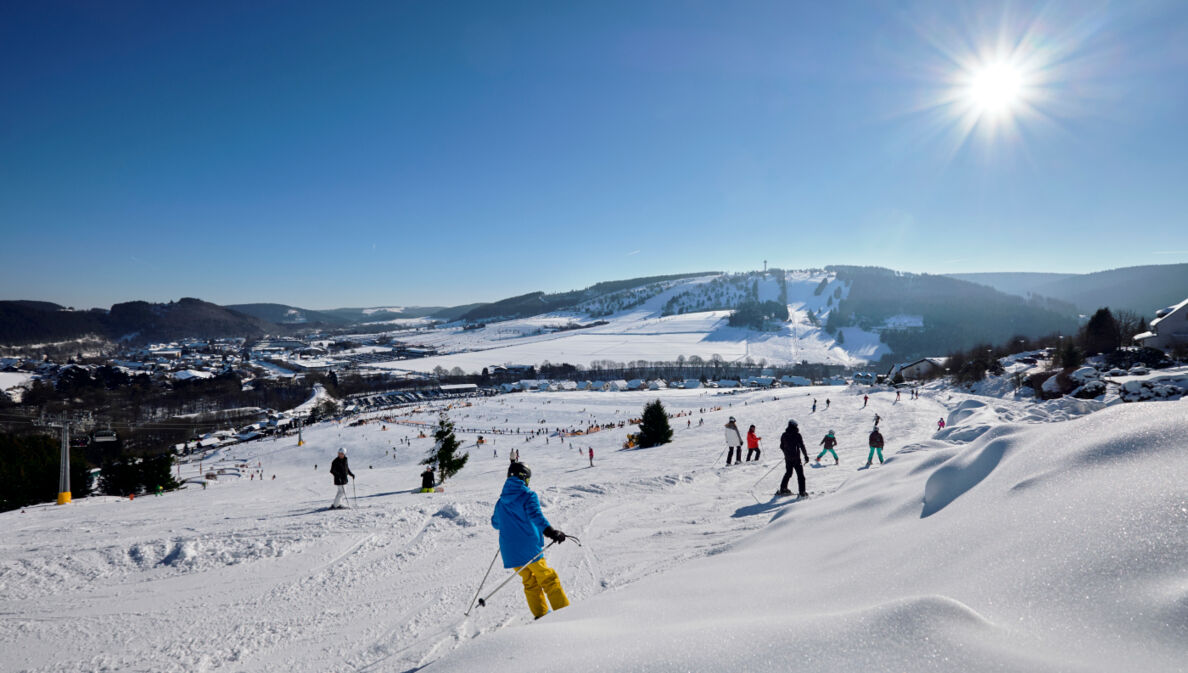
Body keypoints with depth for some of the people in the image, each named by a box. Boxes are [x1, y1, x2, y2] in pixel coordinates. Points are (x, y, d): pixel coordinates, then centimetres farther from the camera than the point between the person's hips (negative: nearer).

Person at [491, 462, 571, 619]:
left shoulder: (501, 502, 11)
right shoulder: (528, 496, -8)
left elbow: (495, 523, 27)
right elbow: (536, 516, -26)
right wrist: (552, 532, -36)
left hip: (510, 552, 6)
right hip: (529, 549, -6)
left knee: (530, 582, 17)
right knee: (548, 579, 3)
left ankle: (540, 614, 16)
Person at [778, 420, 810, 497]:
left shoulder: (784, 435, 4)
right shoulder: (797, 435, -12)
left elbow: (781, 447, 12)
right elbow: (802, 446, -14)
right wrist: (806, 456, -6)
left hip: (787, 458, 5)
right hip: (796, 458, -5)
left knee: (788, 473, 20)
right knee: (800, 474, 1)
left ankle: (783, 489, 22)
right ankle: (802, 492, -2)